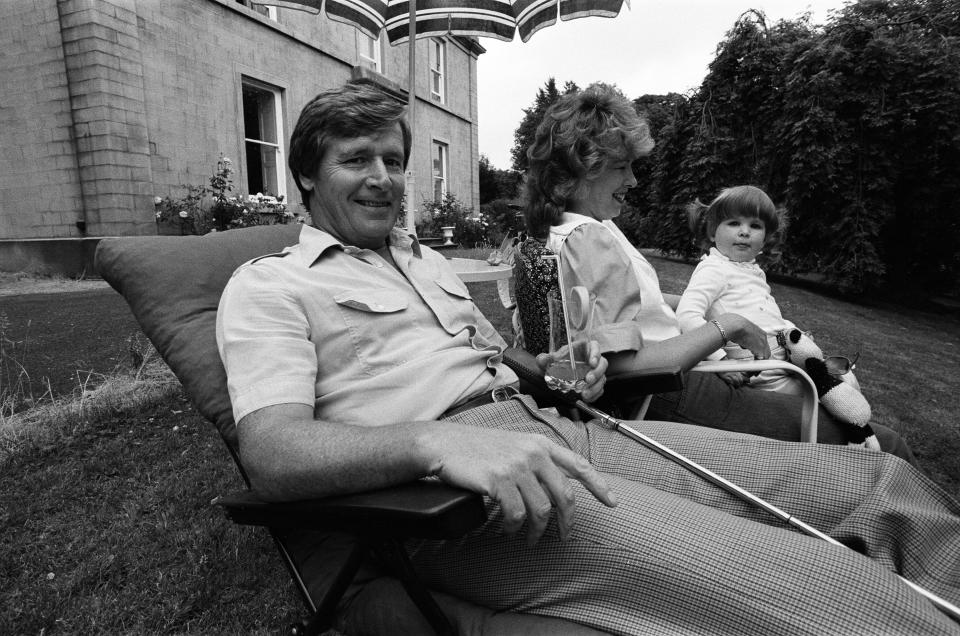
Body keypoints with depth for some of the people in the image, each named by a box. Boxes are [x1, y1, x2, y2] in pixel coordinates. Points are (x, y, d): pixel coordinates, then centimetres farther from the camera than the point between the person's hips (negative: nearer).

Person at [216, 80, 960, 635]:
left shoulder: (427, 260, 24)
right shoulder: (266, 287, 3)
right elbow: (272, 453, -13)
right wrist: (439, 441, -30)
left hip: (554, 430, 7)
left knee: (885, 483, -1)